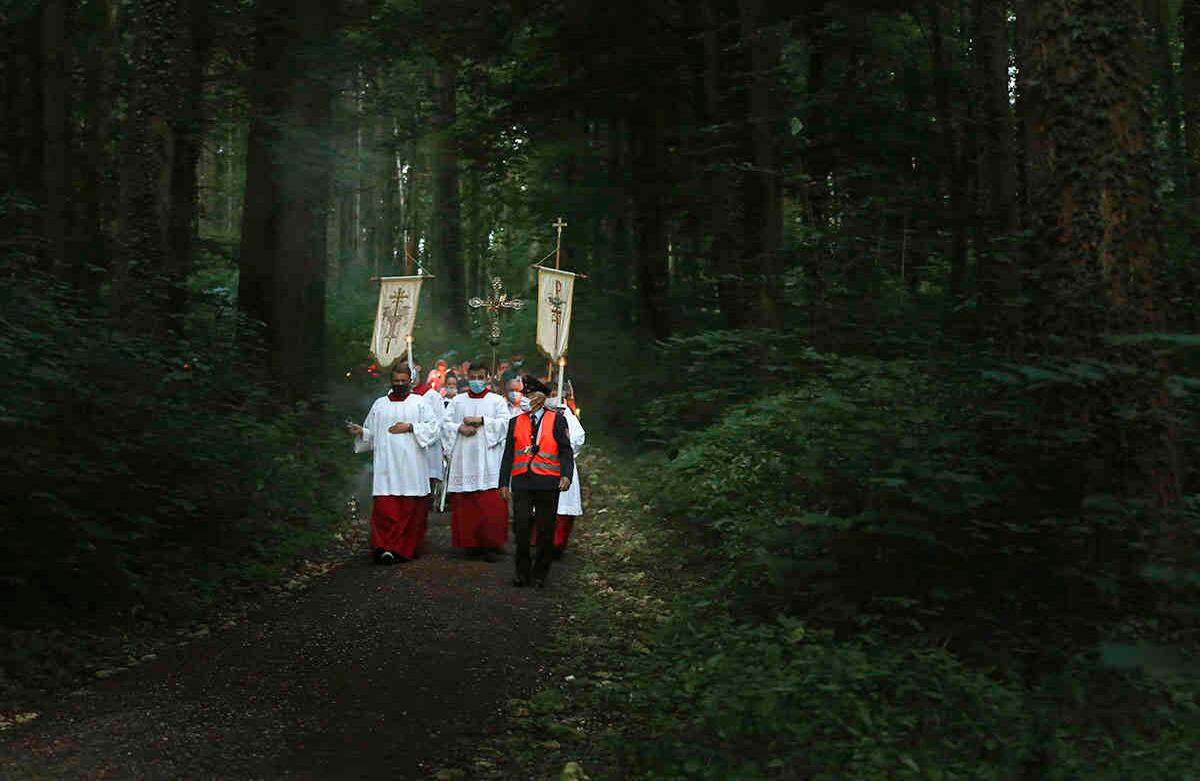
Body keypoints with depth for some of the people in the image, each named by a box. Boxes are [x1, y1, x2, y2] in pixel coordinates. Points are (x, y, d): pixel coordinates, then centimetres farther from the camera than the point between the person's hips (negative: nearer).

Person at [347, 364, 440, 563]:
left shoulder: (419, 403, 9)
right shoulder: (379, 404, 17)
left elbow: (434, 427, 0)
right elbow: (371, 433, 17)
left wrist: (410, 427, -10)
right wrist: (361, 432, -4)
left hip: (411, 466, -1)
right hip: (386, 466, 1)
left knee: (411, 509, 0)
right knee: (385, 508, -10)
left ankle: (408, 549, 11)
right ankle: (385, 548, -12)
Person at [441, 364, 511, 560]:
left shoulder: (497, 401, 11)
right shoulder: (457, 401, 17)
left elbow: (505, 423, -3)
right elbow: (445, 423, 10)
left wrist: (481, 421, -10)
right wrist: (460, 428, -8)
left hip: (488, 458, -2)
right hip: (463, 460, 2)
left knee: (490, 503, -10)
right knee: (464, 504, -1)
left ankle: (490, 544, -4)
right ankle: (470, 543, 8)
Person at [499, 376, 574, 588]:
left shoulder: (557, 420, 5)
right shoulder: (516, 422, 14)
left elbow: (565, 451, 0)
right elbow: (508, 454, 13)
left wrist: (566, 475, -15)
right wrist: (504, 483, 7)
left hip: (548, 483, -2)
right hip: (522, 483, 2)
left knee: (546, 530, 4)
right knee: (521, 528, -2)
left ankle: (540, 574, 17)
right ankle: (522, 572, 12)